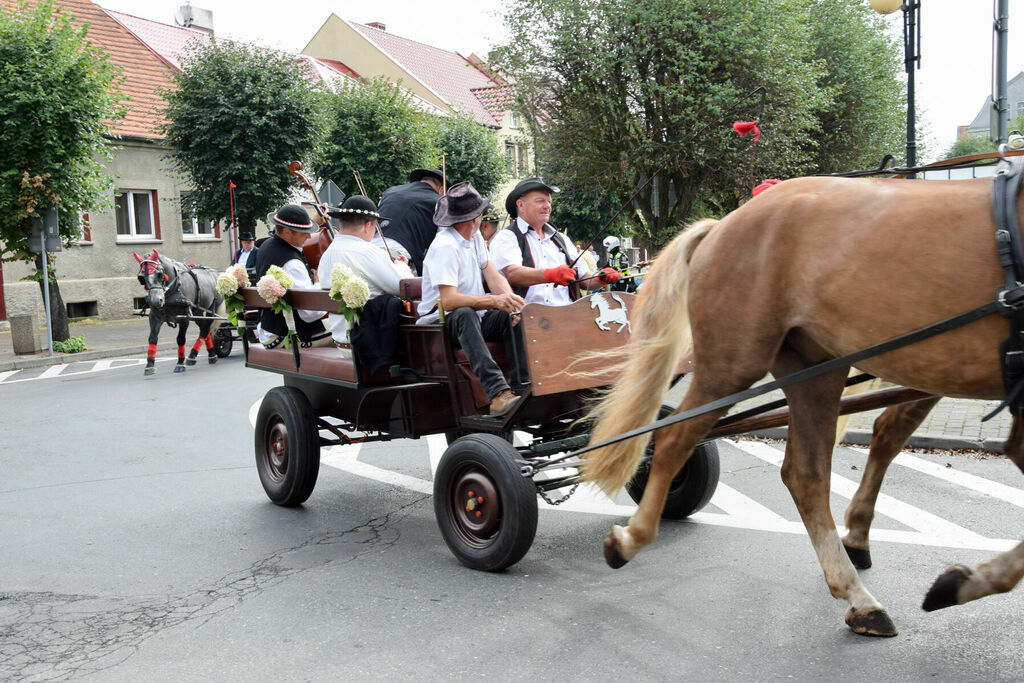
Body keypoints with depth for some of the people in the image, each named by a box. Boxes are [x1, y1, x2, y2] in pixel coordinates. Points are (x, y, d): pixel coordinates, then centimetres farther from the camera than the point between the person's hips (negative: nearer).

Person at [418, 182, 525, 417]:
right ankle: (497, 393, -53)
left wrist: (509, 298, -18)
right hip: (441, 324, -8)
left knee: (512, 314, -18)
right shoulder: (445, 246, -19)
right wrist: (494, 300, -38)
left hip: (474, 320, 8)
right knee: (465, 313, -39)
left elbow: (493, 275, 4)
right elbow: (448, 301, -29)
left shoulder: (474, 236, 10)